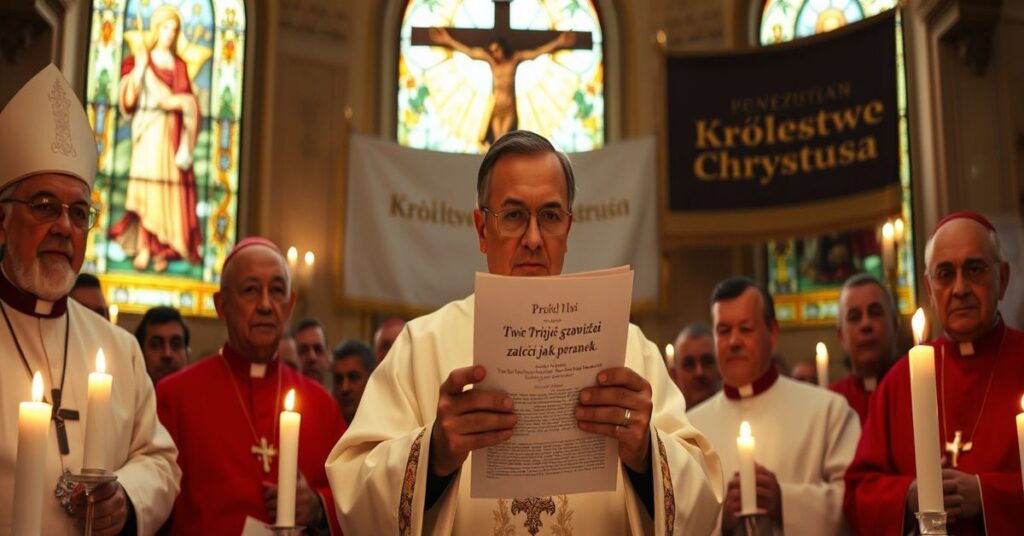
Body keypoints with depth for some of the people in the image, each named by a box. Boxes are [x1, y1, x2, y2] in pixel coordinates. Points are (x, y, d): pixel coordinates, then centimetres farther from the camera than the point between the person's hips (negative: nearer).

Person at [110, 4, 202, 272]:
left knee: (171, 189, -3)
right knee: (147, 187, -8)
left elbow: (188, 101, 9)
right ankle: (144, 247, -6)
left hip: (174, 132, 3)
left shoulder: (179, 65, 14)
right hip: (150, 131, -2)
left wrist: (181, 103, -11)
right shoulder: (142, 61, 5)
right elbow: (129, 100, -5)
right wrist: (139, 69, -14)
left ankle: (162, 249, 0)